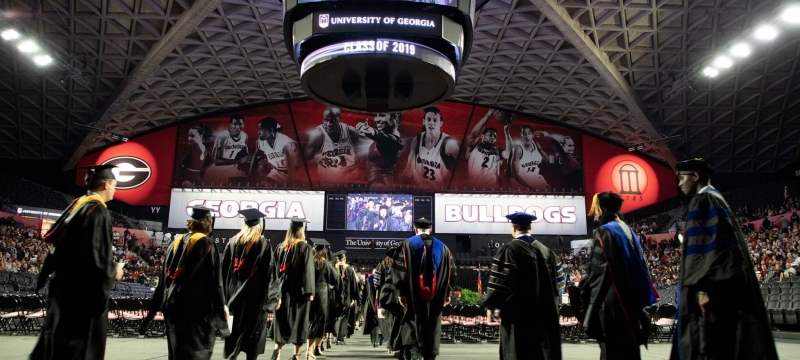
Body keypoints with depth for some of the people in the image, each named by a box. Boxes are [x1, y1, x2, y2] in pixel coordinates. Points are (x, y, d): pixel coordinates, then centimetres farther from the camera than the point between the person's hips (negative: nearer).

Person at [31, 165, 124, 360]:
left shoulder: (77, 204, 11)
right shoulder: (98, 211, -17)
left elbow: (56, 238, 17)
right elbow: (96, 251, -23)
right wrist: (113, 271, -8)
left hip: (65, 279, 9)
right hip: (84, 285, -9)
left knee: (58, 330, 16)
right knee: (79, 336, -1)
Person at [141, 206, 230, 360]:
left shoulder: (176, 243, 9)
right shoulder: (207, 244, -8)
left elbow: (164, 276, 13)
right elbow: (215, 280, -11)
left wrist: (154, 306, 18)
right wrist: (221, 306, -3)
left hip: (173, 304, 6)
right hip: (197, 305, -6)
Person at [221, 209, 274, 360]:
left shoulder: (233, 241, 5)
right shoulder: (264, 244, -6)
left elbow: (224, 268, 7)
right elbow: (269, 271, -8)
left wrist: (227, 290, 12)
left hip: (234, 291, 4)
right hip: (255, 293, -3)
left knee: (234, 326, 12)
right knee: (253, 328, 4)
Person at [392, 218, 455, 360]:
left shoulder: (408, 244, -2)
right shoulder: (442, 247, 8)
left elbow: (400, 269, -7)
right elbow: (452, 272, 8)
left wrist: (402, 292, -4)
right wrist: (448, 292, 13)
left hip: (415, 295, -2)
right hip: (436, 296, 3)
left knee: (415, 323, 8)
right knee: (433, 327, 11)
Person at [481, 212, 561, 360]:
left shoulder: (509, 249, -12)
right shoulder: (545, 250, 7)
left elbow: (499, 282, -14)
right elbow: (555, 282, 12)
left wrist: (490, 305, -2)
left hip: (518, 313, -5)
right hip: (543, 313, 6)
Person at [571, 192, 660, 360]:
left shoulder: (604, 232, -11)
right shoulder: (627, 230, 13)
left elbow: (598, 268, -16)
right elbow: (637, 265, 16)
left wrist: (582, 282, -2)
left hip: (611, 297, -8)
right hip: (630, 295, 8)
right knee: (627, 346, 13)